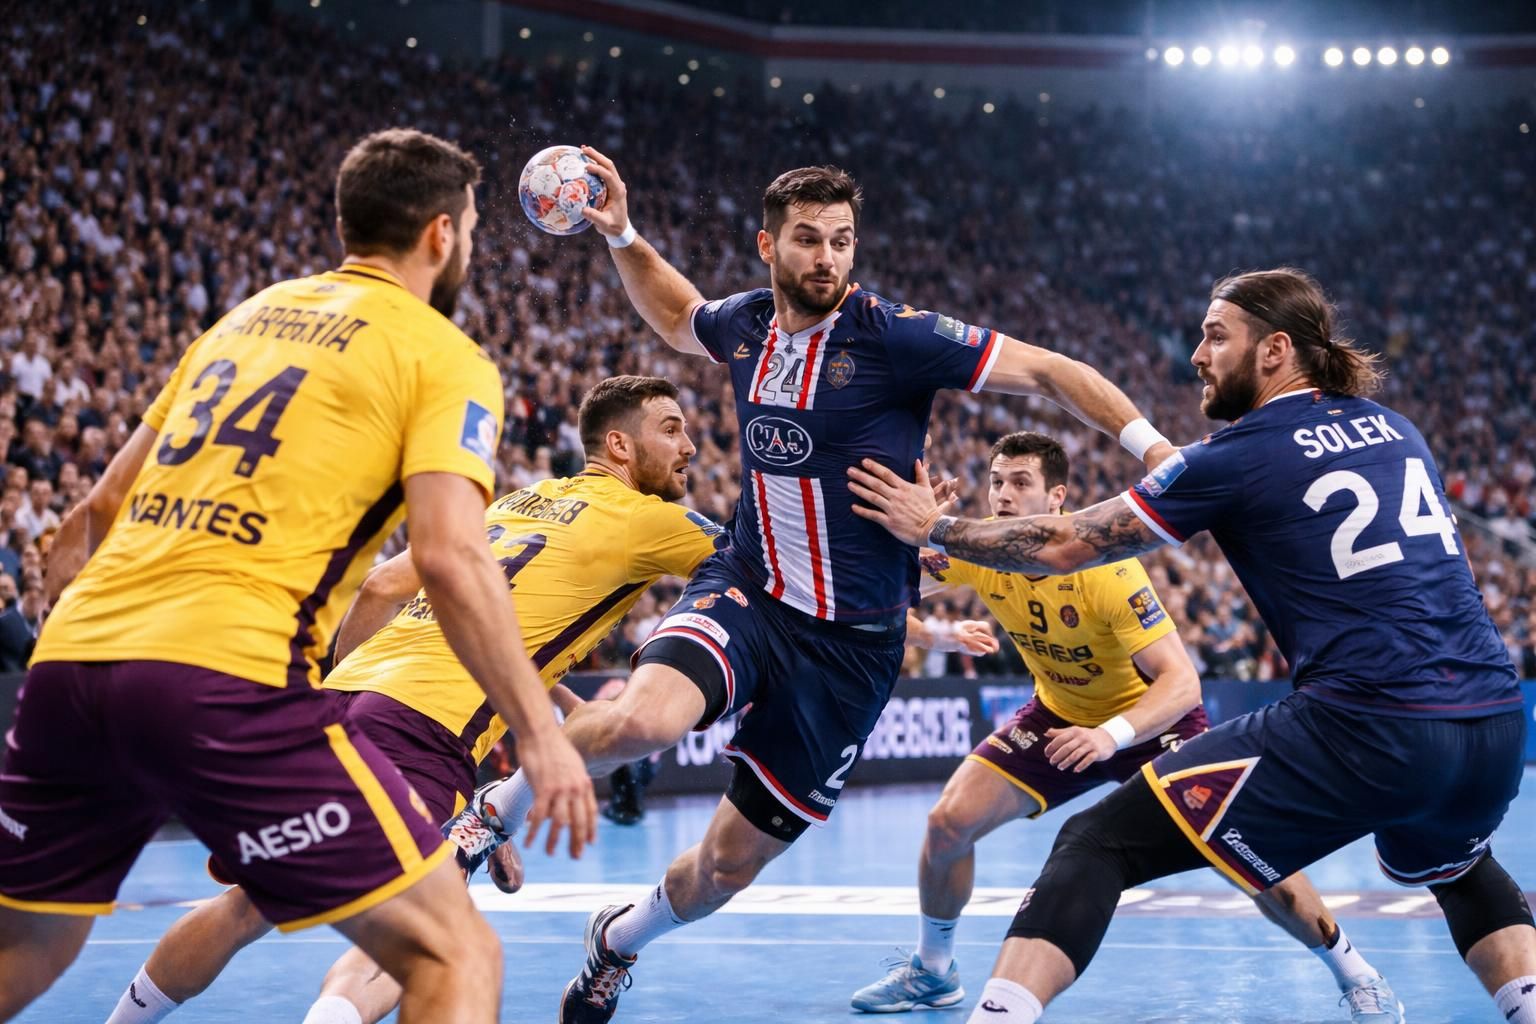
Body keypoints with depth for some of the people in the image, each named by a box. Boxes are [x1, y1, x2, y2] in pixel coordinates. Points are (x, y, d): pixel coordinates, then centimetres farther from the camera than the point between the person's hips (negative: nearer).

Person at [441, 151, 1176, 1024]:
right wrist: (622, 238, 15)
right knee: (644, 719, -34)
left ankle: (621, 939, 40)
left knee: (732, 861, 7)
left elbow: (1049, 370, -10)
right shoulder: (746, 324, 1)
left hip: (852, 640, -1)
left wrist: (1153, 446, -19)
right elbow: (678, 316, 27)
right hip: (746, 591, 2)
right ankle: (503, 802, -3)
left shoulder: (894, 336, -14)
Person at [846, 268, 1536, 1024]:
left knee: (1096, 845, 0)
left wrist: (934, 528, 21)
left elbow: (1065, 545, 8)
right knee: (1455, 865, 40)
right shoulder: (1398, 432, 18)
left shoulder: (1238, 457, 2)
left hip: (1363, 734, -6)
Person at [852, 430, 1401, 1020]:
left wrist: (1112, 735, -52)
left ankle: (1356, 976, 3)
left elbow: (1182, 682, -35)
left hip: (1153, 717, -5)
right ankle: (932, 972, 14)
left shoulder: (1105, 568, -33)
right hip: (1060, 714, 5)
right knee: (949, 822, -10)